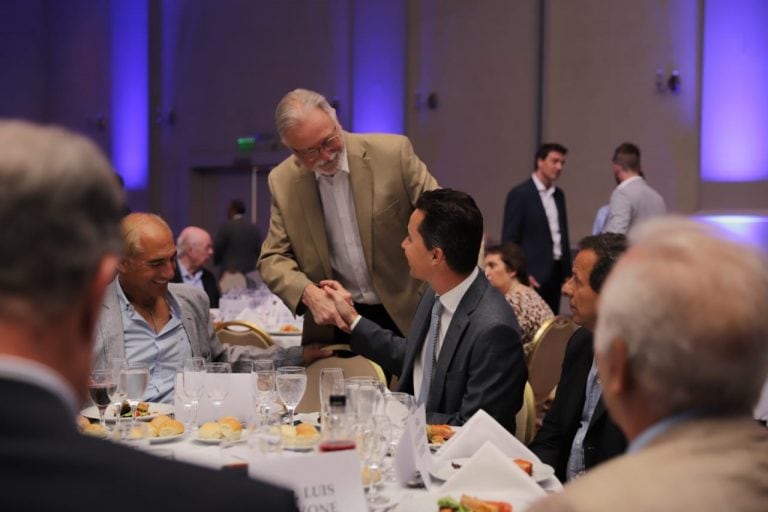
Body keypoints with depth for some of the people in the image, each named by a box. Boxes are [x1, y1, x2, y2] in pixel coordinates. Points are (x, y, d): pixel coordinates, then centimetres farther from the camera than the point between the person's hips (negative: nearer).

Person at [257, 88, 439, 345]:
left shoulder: (392, 152, -12)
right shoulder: (283, 181, -3)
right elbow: (273, 258, 0)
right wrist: (309, 293, -21)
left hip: (405, 314, -2)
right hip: (333, 320, 2)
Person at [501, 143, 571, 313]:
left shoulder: (558, 195, 14)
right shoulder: (520, 194, -7)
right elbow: (509, 238, -9)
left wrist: (567, 272, 14)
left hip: (556, 272, 7)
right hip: (533, 274, -7)